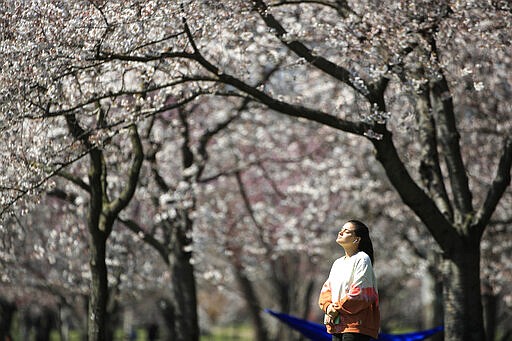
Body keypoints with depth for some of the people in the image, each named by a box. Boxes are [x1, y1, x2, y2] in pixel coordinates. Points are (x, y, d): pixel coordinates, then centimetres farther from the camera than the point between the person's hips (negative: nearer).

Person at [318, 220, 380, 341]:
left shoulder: (362, 259, -6)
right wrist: (328, 306, -4)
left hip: (356, 324, -8)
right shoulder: (337, 263, 21)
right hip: (337, 325, 8)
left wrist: (338, 309, -11)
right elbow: (327, 289, 17)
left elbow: (359, 294, -13)